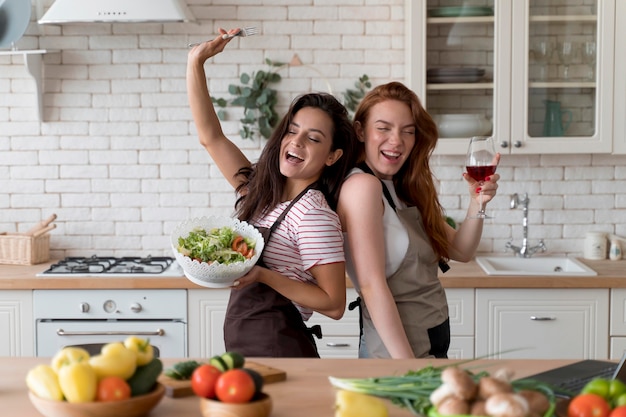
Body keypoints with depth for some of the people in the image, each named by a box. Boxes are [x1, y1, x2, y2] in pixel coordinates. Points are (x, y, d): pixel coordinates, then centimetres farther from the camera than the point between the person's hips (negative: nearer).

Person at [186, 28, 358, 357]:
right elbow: (210, 136, 8)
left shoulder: (314, 215, -15)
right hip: (240, 349, 7)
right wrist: (196, 61, 4)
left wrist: (263, 276, -22)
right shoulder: (259, 188, 7)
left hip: (279, 354, -7)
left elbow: (334, 304, -16)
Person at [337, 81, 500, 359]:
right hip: (394, 353, -9)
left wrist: (477, 203, -9)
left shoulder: (405, 190, 9)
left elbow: (460, 251, 9)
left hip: (434, 344, 9)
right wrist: (408, 366, -22)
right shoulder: (362, 185, -16)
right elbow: (372, 286, -21)